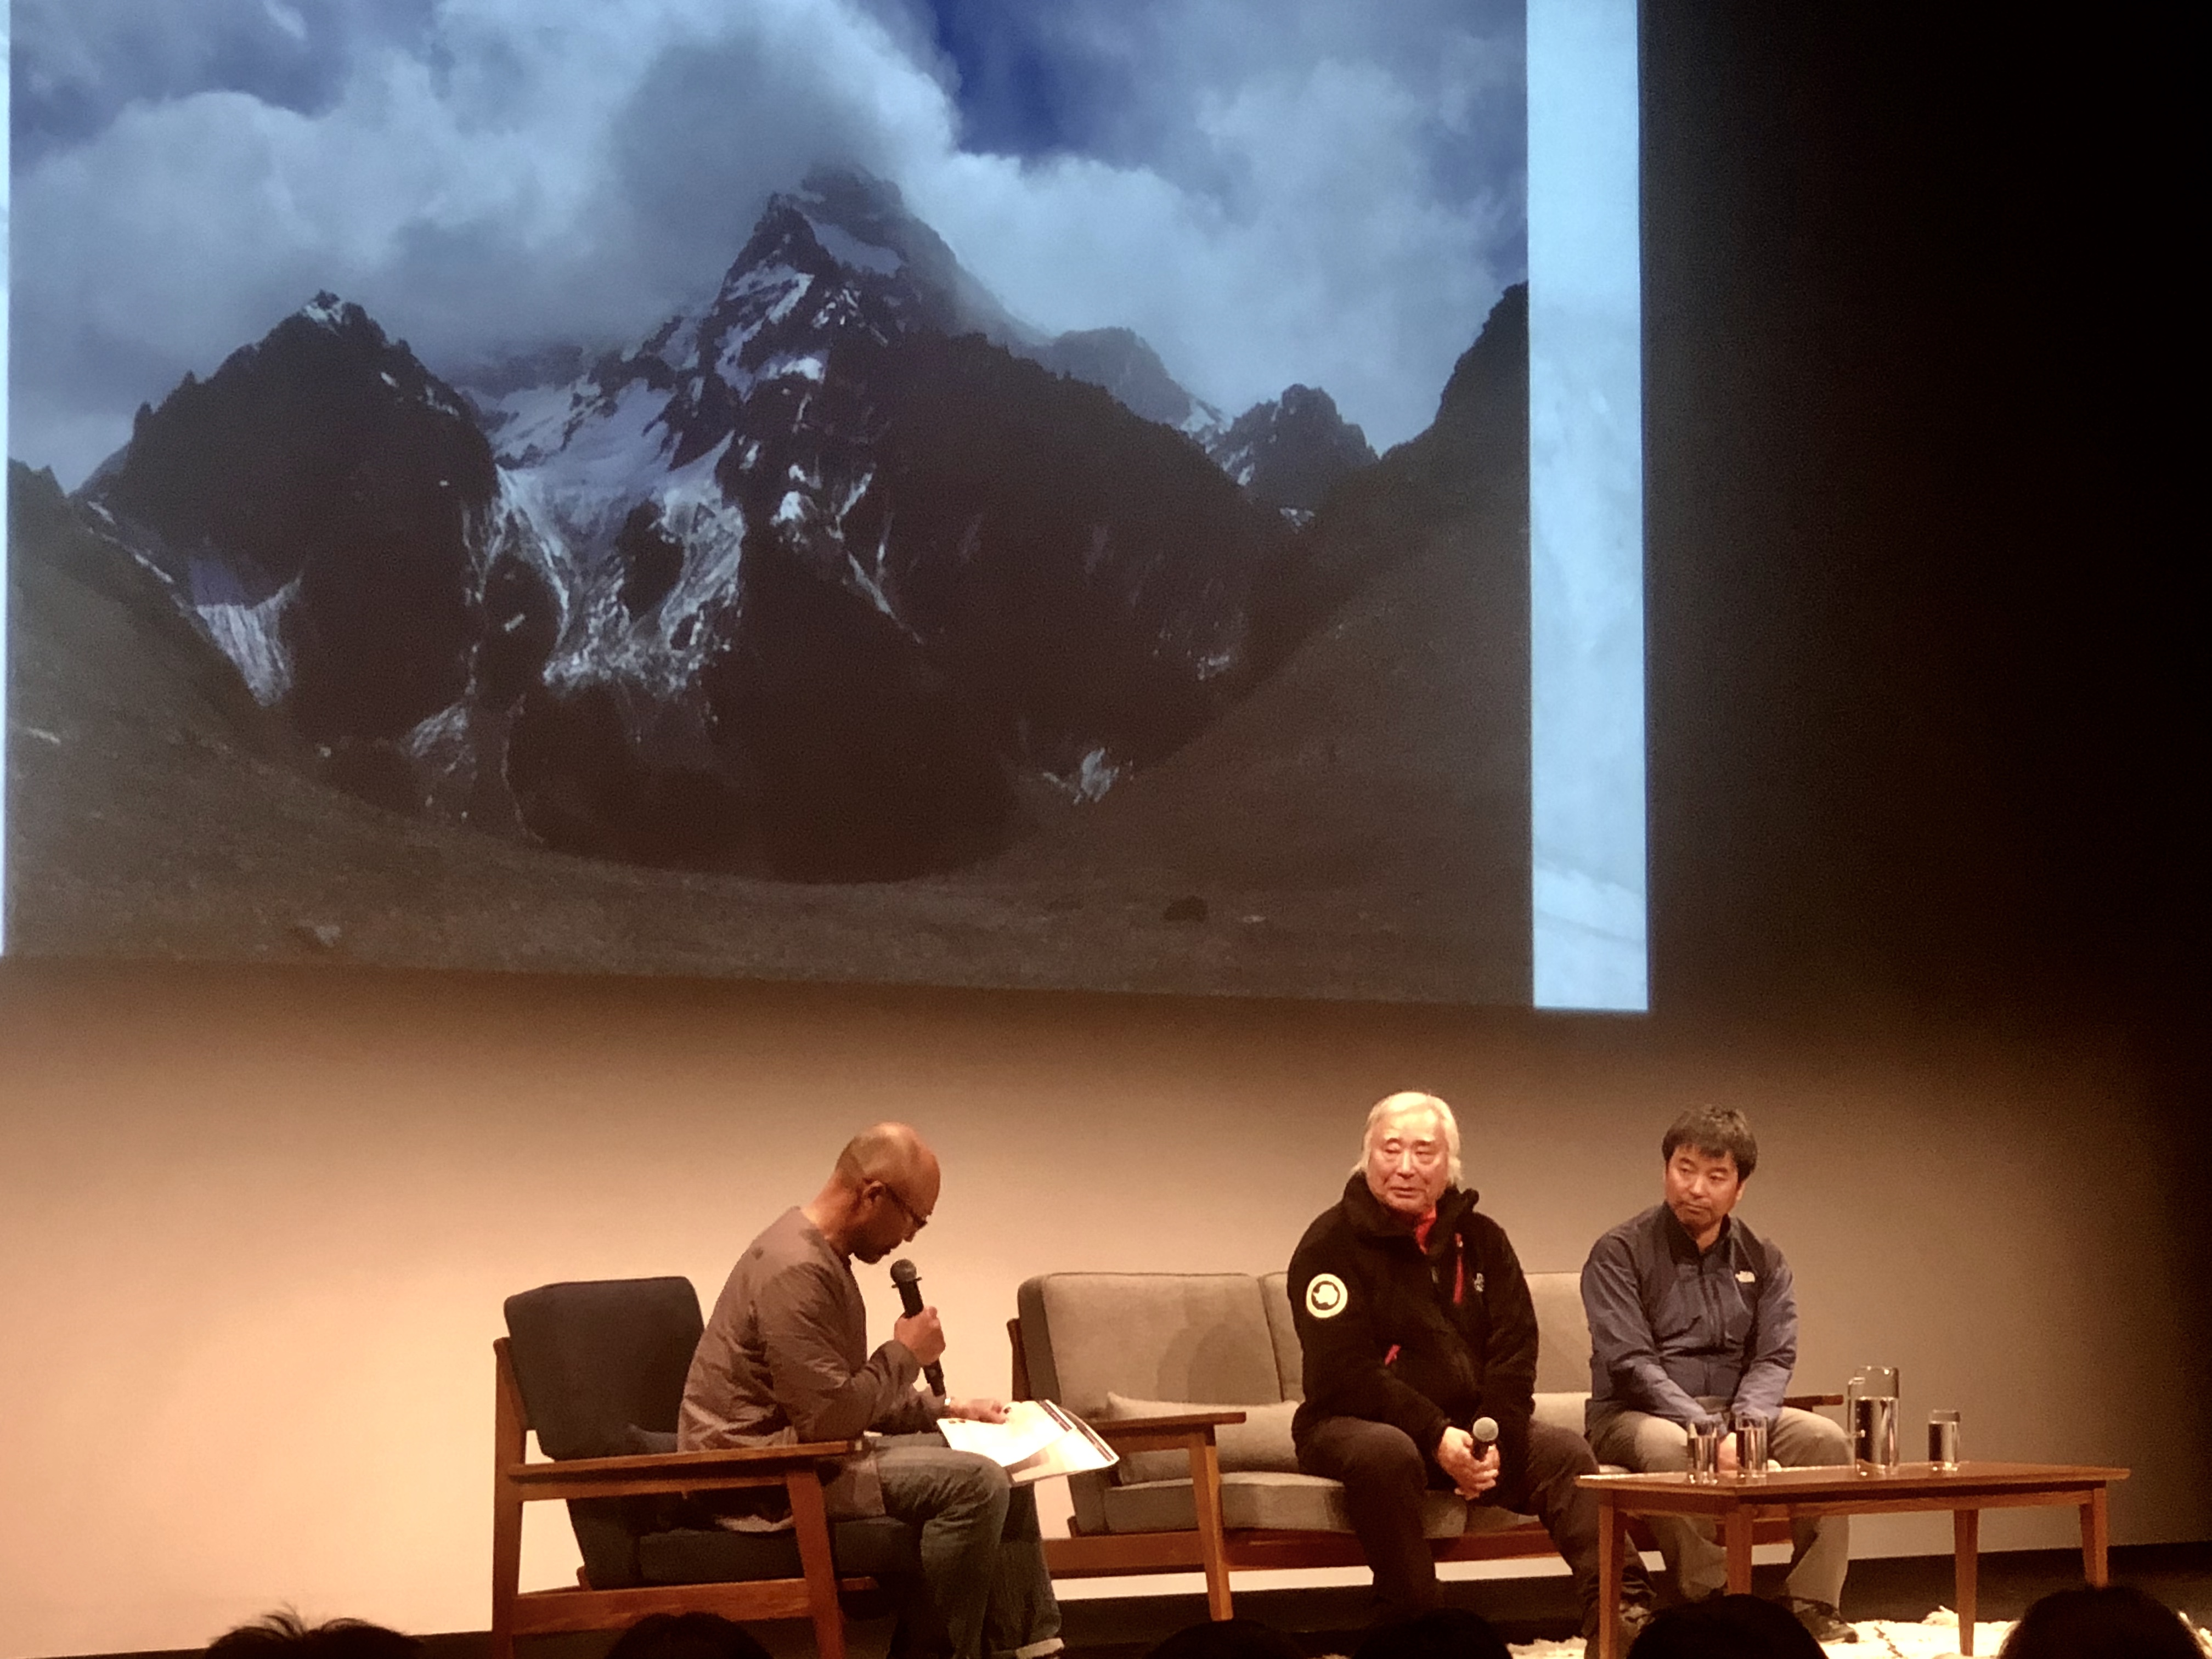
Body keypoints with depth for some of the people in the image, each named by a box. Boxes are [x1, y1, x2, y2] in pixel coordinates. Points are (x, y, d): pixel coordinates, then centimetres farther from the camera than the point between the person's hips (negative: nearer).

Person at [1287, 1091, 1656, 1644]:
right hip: (1354, 1425, -5)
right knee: (1387, 1453, -38)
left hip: (1466, 1427, 5)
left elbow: (1515, 1351, 4)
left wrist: (1492, 1438, -15)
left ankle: (1618, 1608, -27)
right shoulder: (1333, 1242, -7)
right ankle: (1414, 1626, -33)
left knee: (1563, 1450, -17)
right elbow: (1345, 1371, -16)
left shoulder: (1480, 1239, 10)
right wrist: (1435, 1437, -26)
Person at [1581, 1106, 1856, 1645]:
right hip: (1636, 1416, -4)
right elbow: (1630, 1363, -14)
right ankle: (1714, 1598, -32)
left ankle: (1812, 1605, -18)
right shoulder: (1620, 1254, -4)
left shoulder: (1762, 1262, 10)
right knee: (1665, 1446, -38)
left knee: (1824, 1437, -21)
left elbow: (1774, 1359, 0)